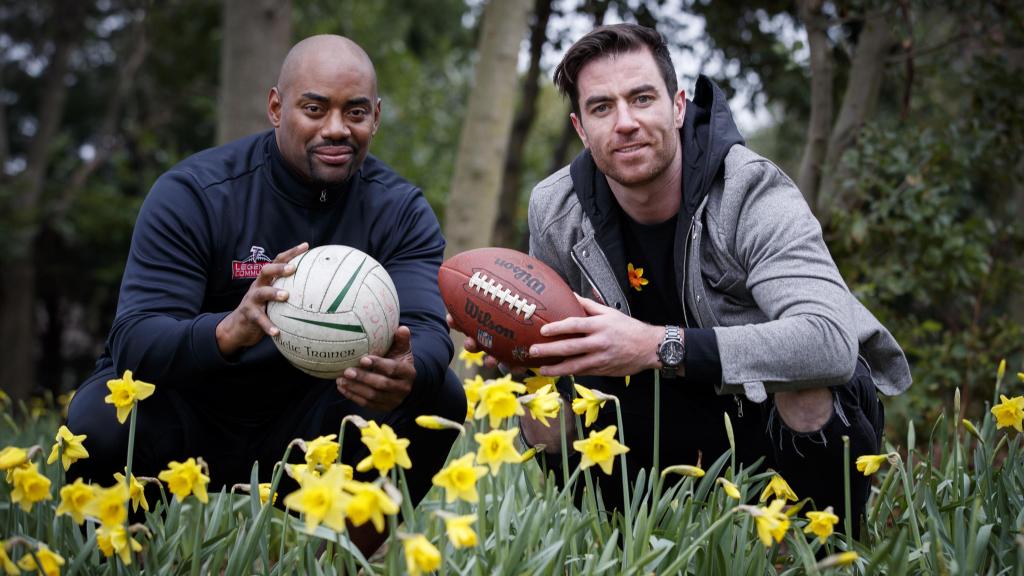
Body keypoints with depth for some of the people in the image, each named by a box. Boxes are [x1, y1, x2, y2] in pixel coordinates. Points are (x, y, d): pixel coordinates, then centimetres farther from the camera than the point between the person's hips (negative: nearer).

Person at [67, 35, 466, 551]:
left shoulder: (400, 210, -6)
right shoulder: (191, 194, -16)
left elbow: (428, 330, -21)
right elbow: (135, 343, -25)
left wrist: (408, 372, -47)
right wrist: (230, 331, -48)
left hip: (304, 424, 3)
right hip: (187, 411, -2)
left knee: (438, 394, -20)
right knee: (101, 424, -33)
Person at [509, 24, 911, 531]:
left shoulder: (752, 195, -27)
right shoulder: (555, 211, -10)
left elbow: (831, 344, -42)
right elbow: (547, 328, 6)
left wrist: (660, 345, -47)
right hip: (693, 405, 5)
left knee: (809, 394, -37)